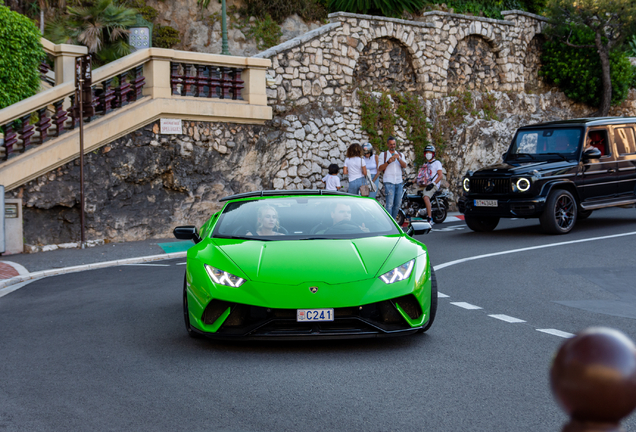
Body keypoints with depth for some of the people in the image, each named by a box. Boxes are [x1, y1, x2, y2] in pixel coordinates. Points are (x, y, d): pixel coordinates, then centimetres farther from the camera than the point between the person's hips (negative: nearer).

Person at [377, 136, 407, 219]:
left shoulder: (400, 155, 18)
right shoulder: (383, 155, 9)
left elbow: (405, 166, 0)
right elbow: (380, 169, -1)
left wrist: (398, 159, -17)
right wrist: (388, 162, -14)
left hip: (399, 182, 4)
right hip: (389, 182, -4)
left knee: (398, 204, 6)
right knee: (390, 203, -14)